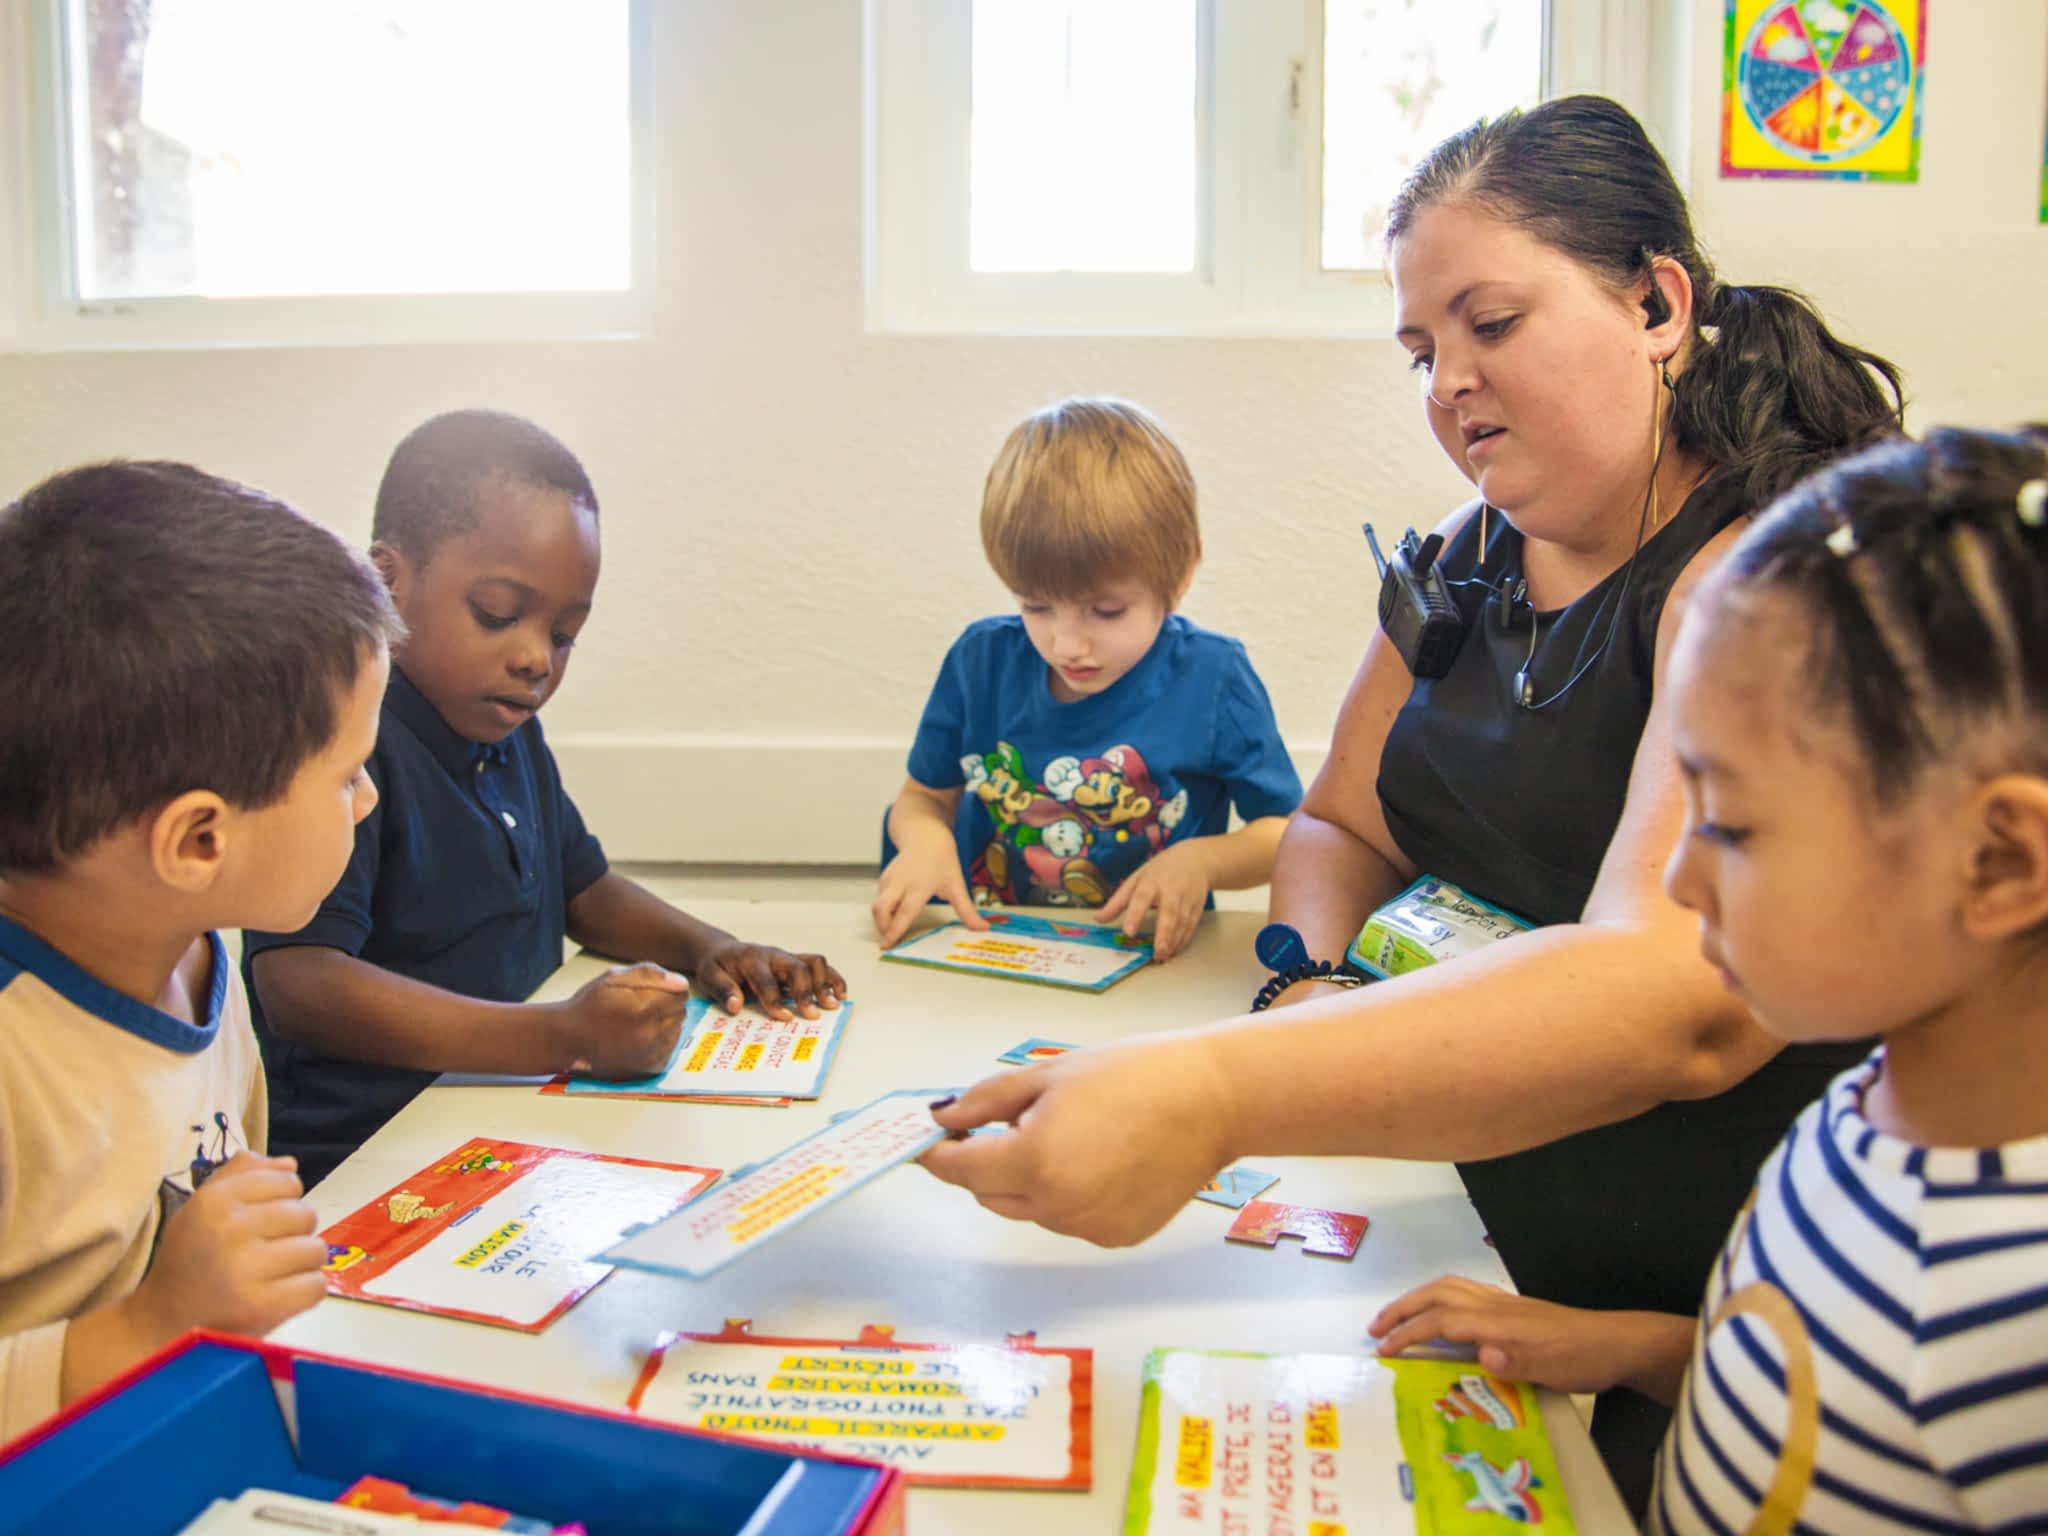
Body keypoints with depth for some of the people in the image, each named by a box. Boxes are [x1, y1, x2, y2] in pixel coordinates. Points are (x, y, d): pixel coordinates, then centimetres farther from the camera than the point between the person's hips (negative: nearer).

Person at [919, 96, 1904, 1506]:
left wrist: (1209, 1097, -41)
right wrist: (1308, 977, -8)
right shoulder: (1469, 558, 8)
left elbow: (1683, 1000, -31)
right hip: (1498, 1256, 6)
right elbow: (1339, 829, 16)